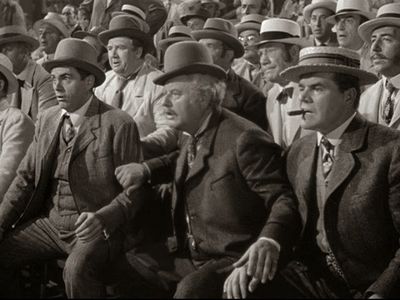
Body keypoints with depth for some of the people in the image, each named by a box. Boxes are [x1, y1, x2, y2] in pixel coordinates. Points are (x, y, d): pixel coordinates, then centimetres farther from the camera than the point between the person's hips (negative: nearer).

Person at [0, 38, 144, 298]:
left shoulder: (119, 125, -10)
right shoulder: (47, 120, 9)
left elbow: (134, 191, -9)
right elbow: (26, 178, 9)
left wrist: (102, 218, -25)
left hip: (96, 228, -6)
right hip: (49, 223, 6)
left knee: (77, 270, -34)